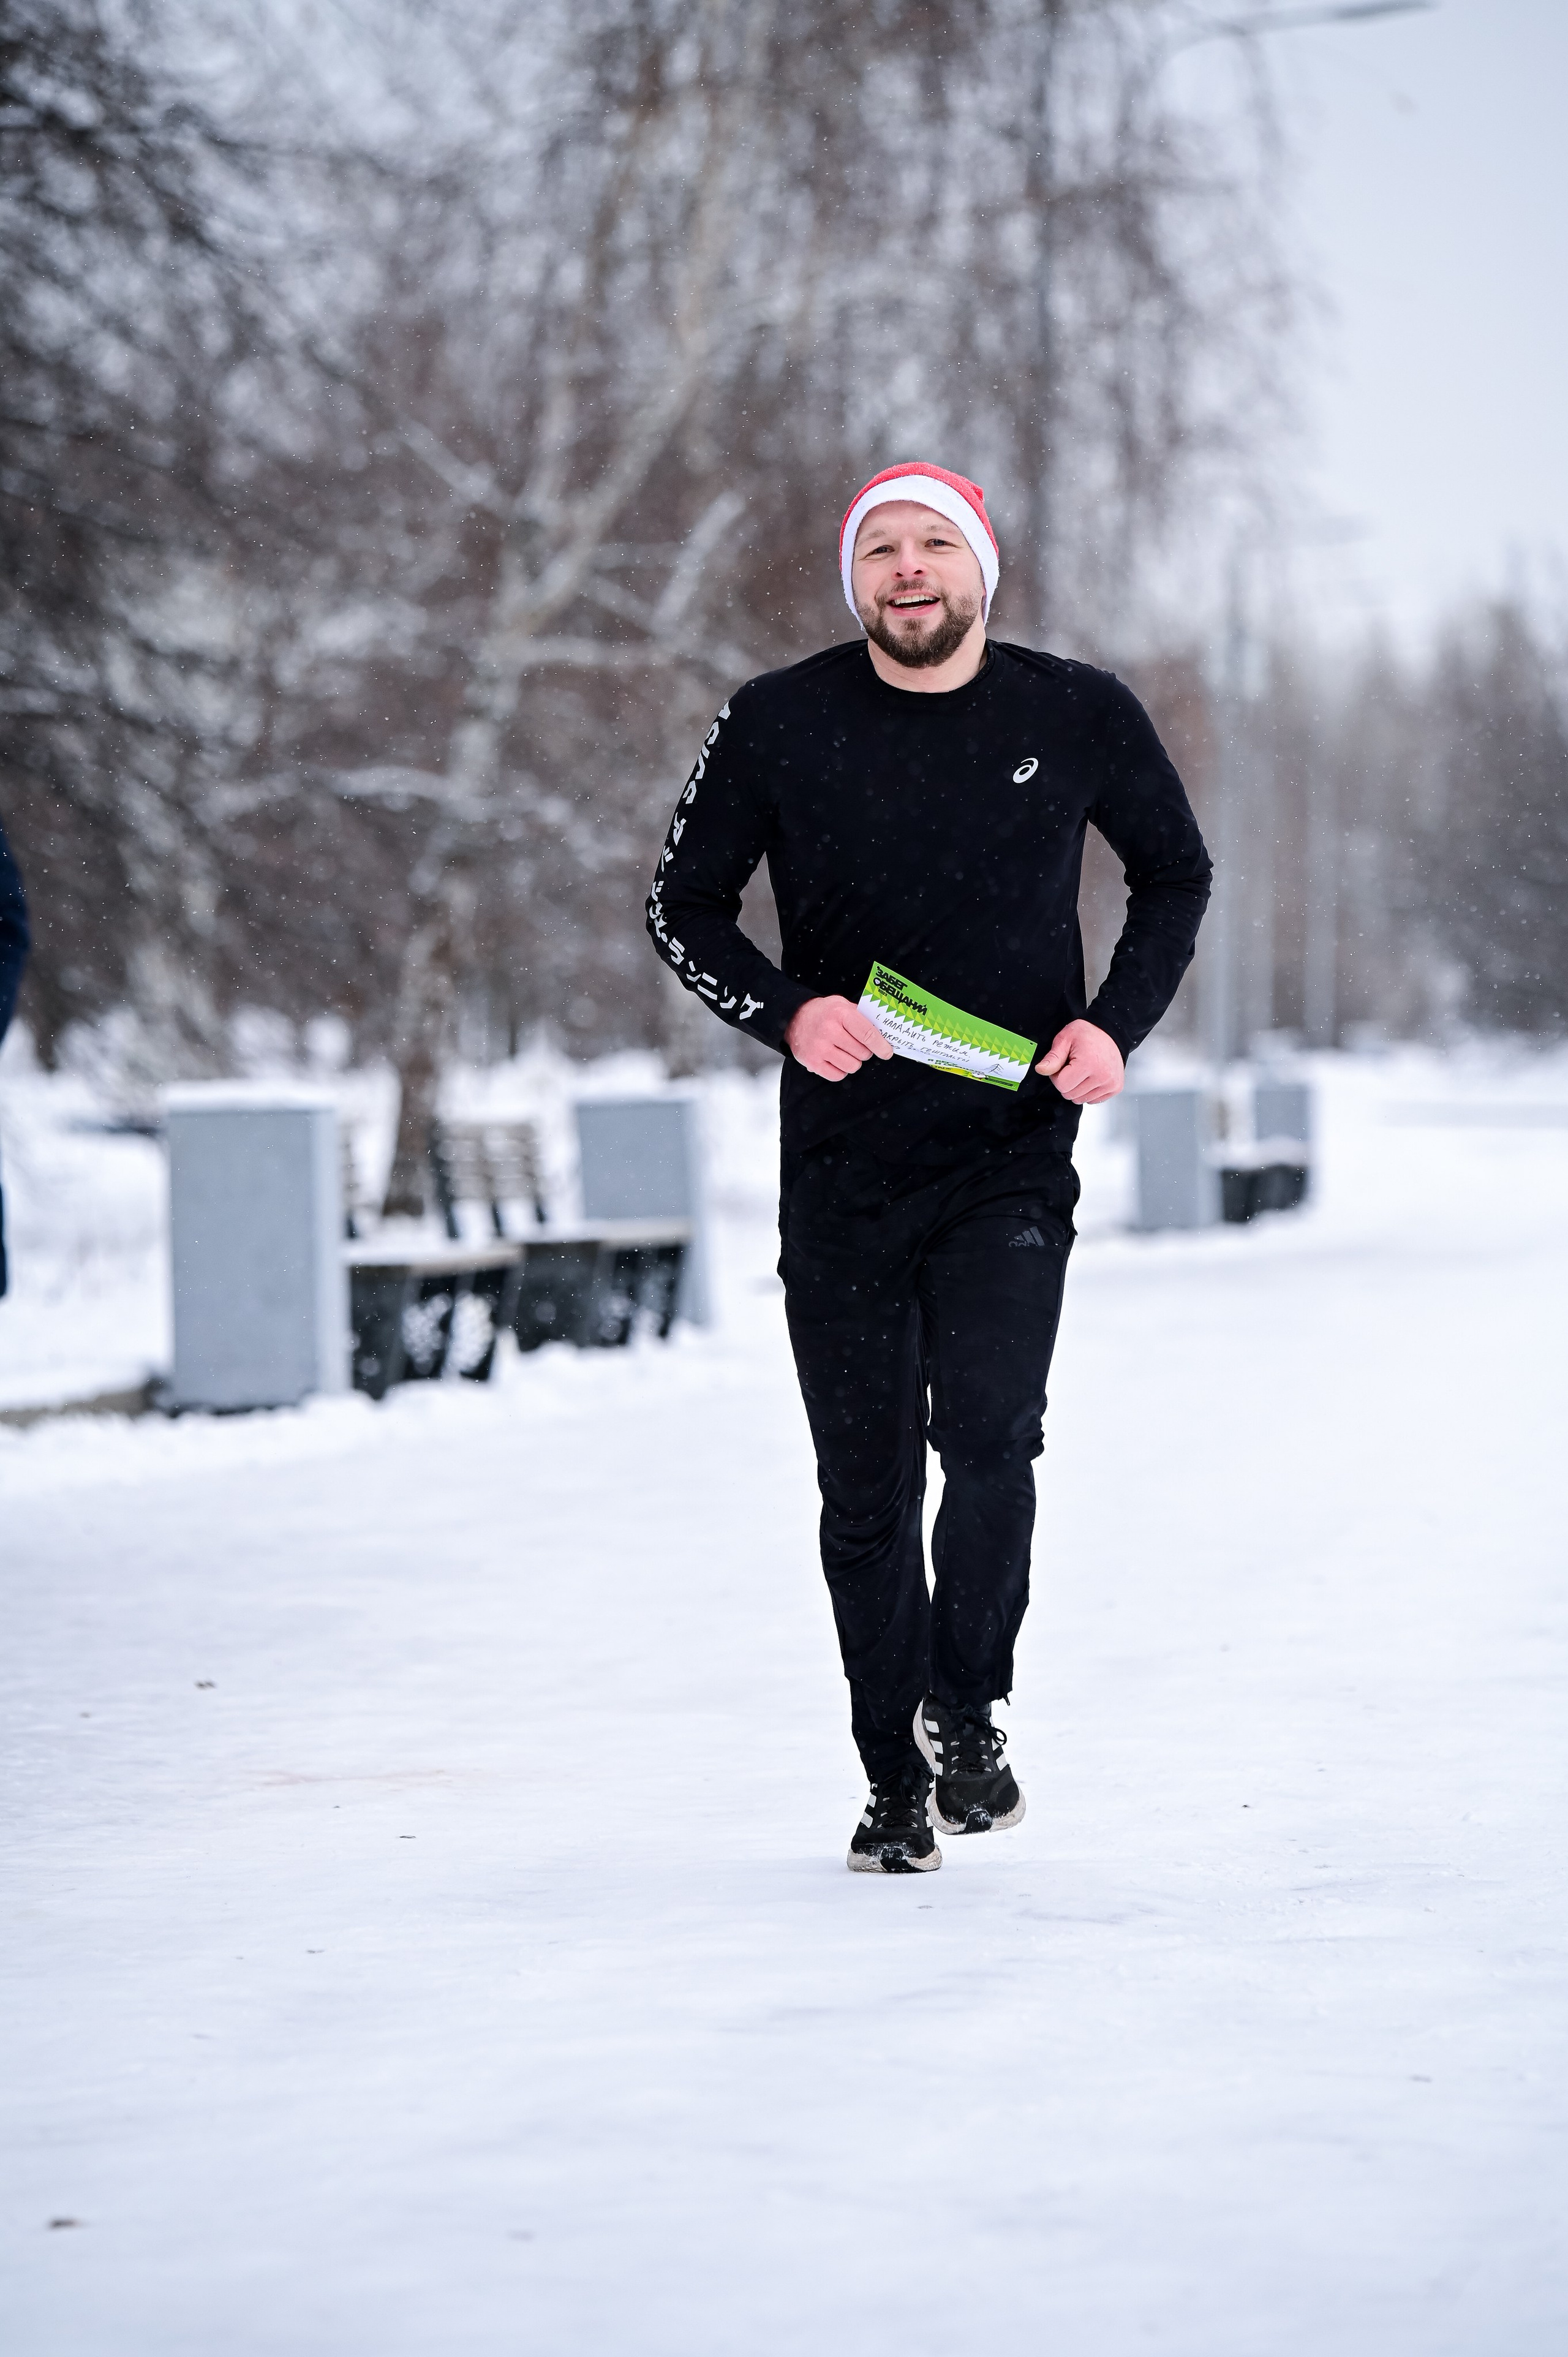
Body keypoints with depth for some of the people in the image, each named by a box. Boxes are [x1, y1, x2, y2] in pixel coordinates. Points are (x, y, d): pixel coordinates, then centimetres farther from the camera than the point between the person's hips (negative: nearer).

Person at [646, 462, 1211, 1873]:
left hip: (1014, 1154, -1)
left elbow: (1176, 874, 15)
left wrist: (1119, 1024, -1)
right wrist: (786, 1012, -12)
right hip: (842, 1163, 1)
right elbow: (683, 909, 7)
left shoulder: (1080, 718, -1)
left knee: (989, 1429, -21)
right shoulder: (776, 727, -2)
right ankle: (896, 1786, 19)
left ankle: (967, 1707, 2)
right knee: (867, 1493, 5)